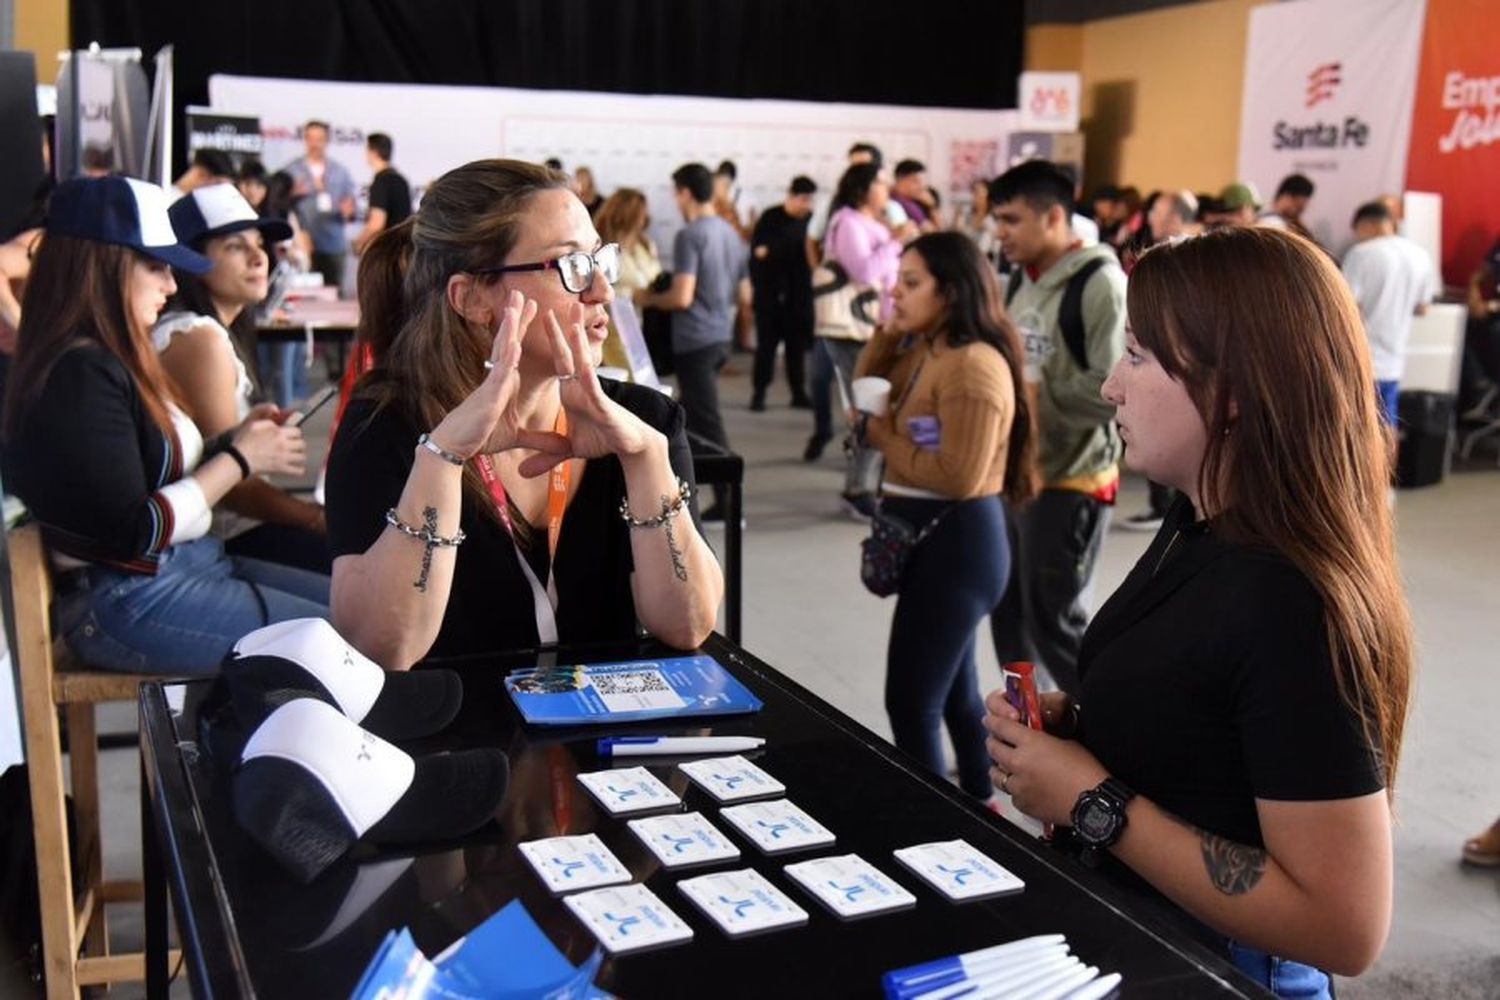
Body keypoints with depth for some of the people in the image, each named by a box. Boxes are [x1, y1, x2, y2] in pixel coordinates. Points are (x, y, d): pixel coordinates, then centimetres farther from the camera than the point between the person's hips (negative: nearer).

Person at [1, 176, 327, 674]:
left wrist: (232, 441, -2)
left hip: (190, 565, 10)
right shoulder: (79, 374, -17)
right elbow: (133, 533, -19)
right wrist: (240, 459, -13)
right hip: (126, 604, -10)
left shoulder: (108, 359, 12)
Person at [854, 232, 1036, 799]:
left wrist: (880, 435, -15)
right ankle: (979, 806, 36)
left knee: (910, 700, -8)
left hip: (955, 543, -10)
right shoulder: (923, 352, 10)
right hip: (934, 539, 11)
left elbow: (959, 476, -26)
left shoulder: (974, 364, -20)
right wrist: (886, 335, 2)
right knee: (952, 689, 22)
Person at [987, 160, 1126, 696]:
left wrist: (1034, 393, -19)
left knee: (1054, 620, -1)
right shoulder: (1021, 278, 10)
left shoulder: (1099, 284, -17)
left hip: (1070, 481, -8)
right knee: (1009, 612, 15)